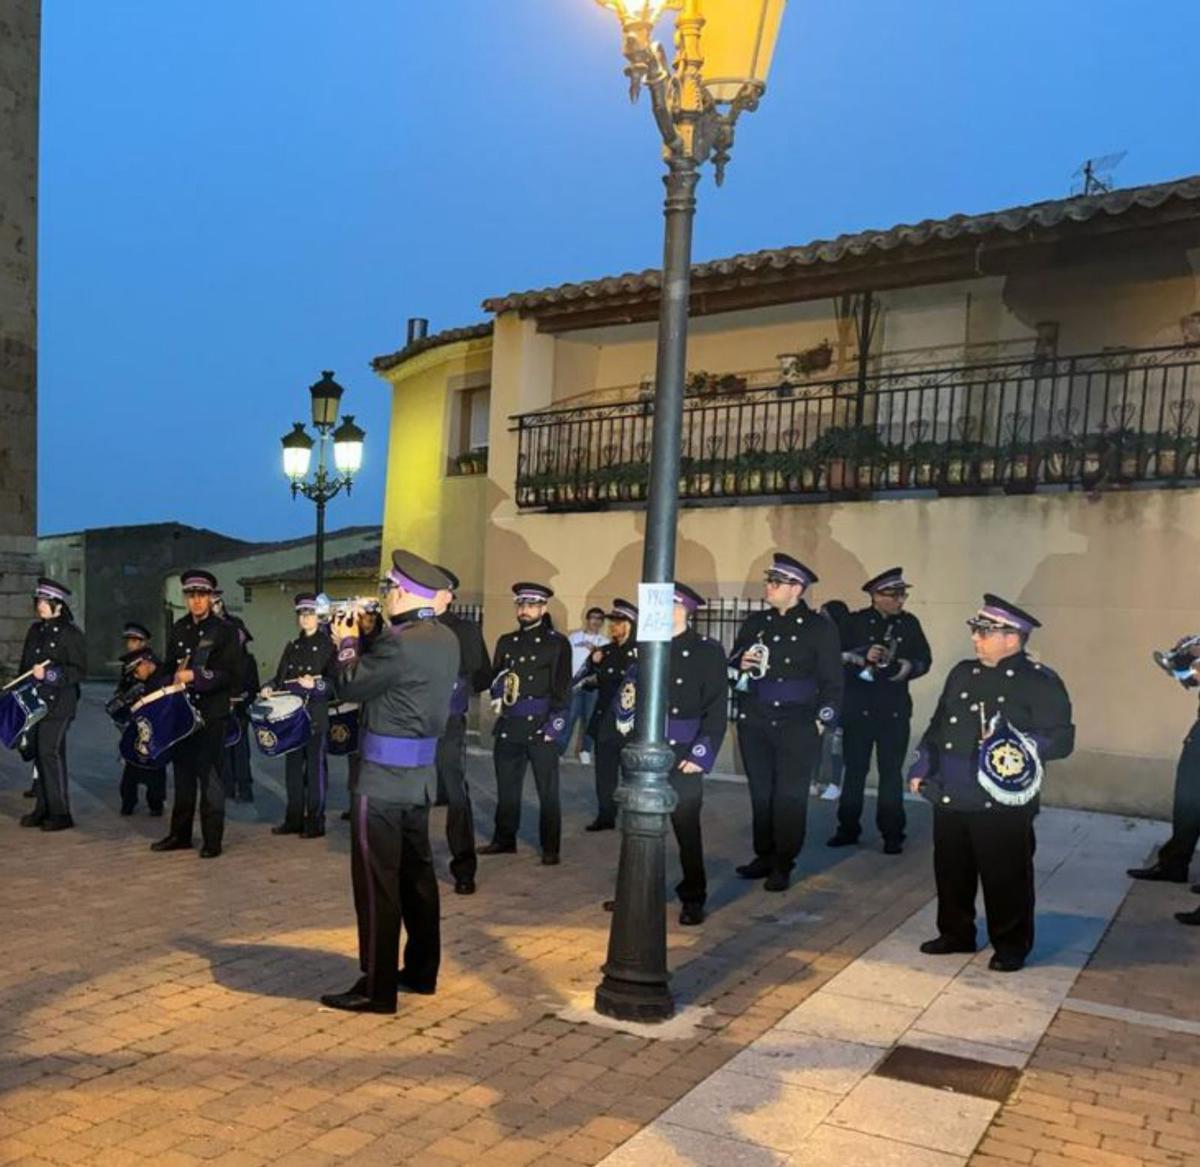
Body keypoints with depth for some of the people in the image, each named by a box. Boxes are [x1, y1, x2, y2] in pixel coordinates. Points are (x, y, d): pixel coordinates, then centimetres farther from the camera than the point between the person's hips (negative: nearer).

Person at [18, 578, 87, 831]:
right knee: (37, 753, 10)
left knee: (50, 753, -10)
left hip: (58, 703, -7)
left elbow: (78, 670, -11)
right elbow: (26, 664, 22)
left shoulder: (70, 633, -8)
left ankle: (60, 812, -3)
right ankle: (42, 808, 19)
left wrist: (49, 674, -21)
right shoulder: (35, 630, 13)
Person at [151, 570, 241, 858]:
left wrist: (195, 676, -17)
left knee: (209, 775, -5)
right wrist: (175, 677, 1)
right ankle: (180, 834, 21)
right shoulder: (178, 629, 13)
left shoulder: (225, 631, -4)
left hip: (211, 714, -5)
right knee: (183, 773, 11)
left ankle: (212, 840, 0)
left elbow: (231, 674, -10)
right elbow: (168, 665, 22)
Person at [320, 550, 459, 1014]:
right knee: (417, 872, 17)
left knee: (377, 880, -2)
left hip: (385, 776, -9)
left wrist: (347, 642, 4)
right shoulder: (445, 638, 7)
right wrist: (366, 640, 11)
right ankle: (422, 971, 28)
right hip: (421, 772, 9)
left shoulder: (399, 642, -21)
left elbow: (351, 687, -12)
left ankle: (377, 988, 4)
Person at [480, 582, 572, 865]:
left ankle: (551, 849, 9)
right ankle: (504, 839, 26)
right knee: (506, 787, 13)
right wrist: (497, 694, -2)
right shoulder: (506, 641, 13)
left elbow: (563, 687, -7)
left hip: (540, 726, -5)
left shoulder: (557, 643, -2)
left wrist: (554, 725, -13)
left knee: (548, 791, 1)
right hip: (508, 726, 5)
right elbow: (496, 676, 20)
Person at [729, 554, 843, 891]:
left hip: (797, 726, -4)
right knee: (761, 793, 10)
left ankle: (783, 865, 9)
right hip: (754, 723, 5)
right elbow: (732, 665, 17)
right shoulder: (755, 622, 10)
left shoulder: (819, 628, -3)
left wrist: (822, 721, -7)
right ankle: (764, 856, 23)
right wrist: (741, 665, -6)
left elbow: (832, 681, -1)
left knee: (790, 796, -2)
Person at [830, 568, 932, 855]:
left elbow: (925, 659, 8)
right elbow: (836, 656, -4)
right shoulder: (855, 622, -1)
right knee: (854, 769, 7)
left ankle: (892, 834, 11)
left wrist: (909, 667, -12)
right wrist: (862, 658, -20)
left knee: (892, 772, 4)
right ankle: (848, 829, 17)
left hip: (895, 709, 1)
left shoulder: (910, 623, 6)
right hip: (858, 707, -1)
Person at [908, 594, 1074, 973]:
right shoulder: (962, 673, 11)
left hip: (1002, 802, -6)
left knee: (1005, 878, 5)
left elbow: (1061, 739, -12)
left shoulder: (1040, 682, -8)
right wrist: (922, 767, 11)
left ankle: (1011, 946, 22)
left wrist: (1017, 746, -26)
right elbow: (937, 725, 18)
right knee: (951, 871, 16)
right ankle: (956, 934, 32)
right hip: (951, 797, 6)